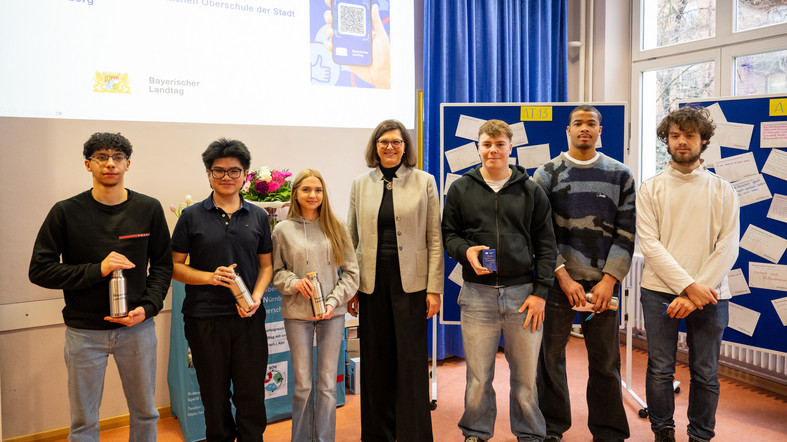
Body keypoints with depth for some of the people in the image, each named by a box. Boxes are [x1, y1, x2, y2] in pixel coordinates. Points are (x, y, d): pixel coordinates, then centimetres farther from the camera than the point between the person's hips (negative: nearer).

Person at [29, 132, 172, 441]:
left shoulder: (149, 209, -1)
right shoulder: (66, 212, -5)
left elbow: (163, 265, 5)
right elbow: (39, 270, -5)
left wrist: (148, 306, -10)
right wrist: (96, 270, -18)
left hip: (137, 327, 1)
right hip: (84, 331, -1)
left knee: (145, 413, 16)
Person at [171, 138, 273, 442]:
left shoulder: (258, 217, 7)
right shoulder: (192, 217, 0)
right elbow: (174, 266, 1)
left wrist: (257, 296, -7)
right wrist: (210, 277, -15)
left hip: (249, 318, 1)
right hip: (205, 318, -1)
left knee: (252, 397, 7)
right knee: (215, 399, 12)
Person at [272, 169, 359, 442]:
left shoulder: (336, 227, 2)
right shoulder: (283, 230, 1)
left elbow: (351, 271, 3)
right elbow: (274, 271, 6)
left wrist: (334, 301, -8)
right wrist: (294, 283, -13)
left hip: (332, 314, 1)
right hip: (297, 313, -1)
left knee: (328, 383, 7)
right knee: (303, 384, 8)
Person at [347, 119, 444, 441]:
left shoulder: (423, 182, 3)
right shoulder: (360, 184, 9)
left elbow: (434, 240, 1)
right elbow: (352, 239, 10)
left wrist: (434, 288, -5)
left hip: (410, 282, -2)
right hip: (372, 282, 2)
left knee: (411, 360, 1)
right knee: (376, 361, 8)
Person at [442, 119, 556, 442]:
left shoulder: (531, 191, 8)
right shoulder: (461, 189, 8)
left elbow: (545, 244, 7)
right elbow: (448, 233, 11)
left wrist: (540, 292, -1)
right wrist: (466, 251, -11)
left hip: (523, 293, 0)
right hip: (477, 295, 0)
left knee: (526, 375, 7)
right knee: (478, 376, 5)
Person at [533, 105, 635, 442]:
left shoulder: (620, 175, 8)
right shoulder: (546, 175, 5)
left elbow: (626, 233, 3)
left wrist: (609, 280, -7)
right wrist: (563, 277, -9)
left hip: (603, 282, 1)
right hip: (557, 280, 0)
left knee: (605, 361, 6)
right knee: (550, 356, 6)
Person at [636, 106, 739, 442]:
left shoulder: (723, 191, 6)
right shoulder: (651, 189, 4)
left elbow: (727, 248, -2)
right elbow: (649, 244, -5)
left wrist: (696, 292, -13)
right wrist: (688, 286, -15)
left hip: (709, 295, 1)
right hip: (660, 291, 0)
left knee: (705, 373, 7)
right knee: (660, 370, 4)